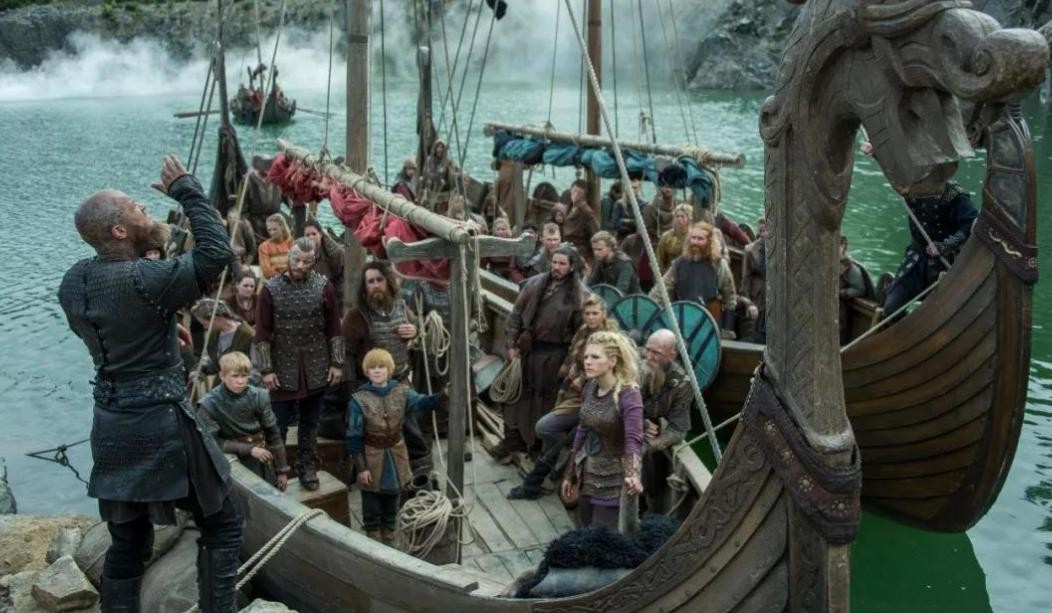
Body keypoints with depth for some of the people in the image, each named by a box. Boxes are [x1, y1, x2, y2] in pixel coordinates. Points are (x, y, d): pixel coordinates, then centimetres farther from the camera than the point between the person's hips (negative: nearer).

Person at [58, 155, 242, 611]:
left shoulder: (73, 282, 4)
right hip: (160, 424, -8)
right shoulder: (143, 281, -21)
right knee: (221, 524, 8)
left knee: (127, 539, 19)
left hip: (112, 425, 8)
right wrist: (185, 189, -14)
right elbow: (216, 252, -22)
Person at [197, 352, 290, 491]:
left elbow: (272, 433, 0)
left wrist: (282, 470, 3)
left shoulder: (258, 396, -8)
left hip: (261, 457, 2)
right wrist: (248, 449, -19)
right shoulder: (210, 403, -14)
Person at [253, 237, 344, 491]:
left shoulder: (324, 287, -4)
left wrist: (336, 363, -1)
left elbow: (333, 329, 1)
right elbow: (262, 333, -5)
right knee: (278, 424, 7)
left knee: (310, 422, 13)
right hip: (283, 369, -1)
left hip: (316, 369, 1)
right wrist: (266, 369, -8)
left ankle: (307, 467, 26)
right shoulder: (271, 289, -8)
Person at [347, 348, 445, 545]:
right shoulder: (359, 400, -15)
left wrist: (444, 395, -44)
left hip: (396, 456, 3)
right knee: (372, 508, 10)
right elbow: (354, 437, -12)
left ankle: (388, 540, 36)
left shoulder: (401, 392, -7)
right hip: (372, 458, -3)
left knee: (391, 504, 18)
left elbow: (421, 403, -25)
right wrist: (361, 467, -14)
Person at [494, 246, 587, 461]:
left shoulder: (579, 294, -8)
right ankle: (512, 441, 23)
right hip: (528, 348, 4)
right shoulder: (535, 284, 3)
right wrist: (511, 344, 1)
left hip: (555, 354, -4)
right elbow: (516, 314, 7)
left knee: (547, 400, 7)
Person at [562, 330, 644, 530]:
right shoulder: (589, 388, -1)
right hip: (587, 476, 7)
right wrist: (571, 474, 16)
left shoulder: (628, 395, -22)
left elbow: (633, 440, -33)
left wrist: (633, 476, -52)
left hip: (613, 483, -7)